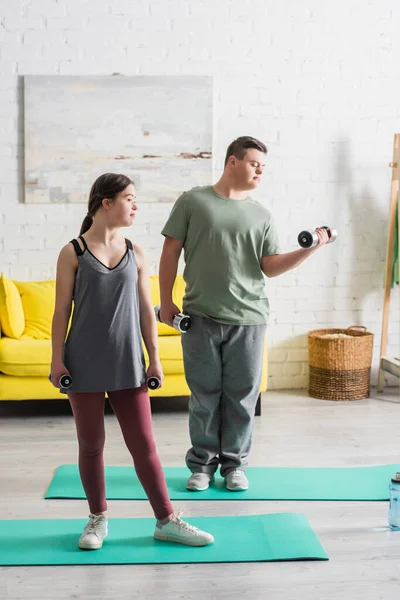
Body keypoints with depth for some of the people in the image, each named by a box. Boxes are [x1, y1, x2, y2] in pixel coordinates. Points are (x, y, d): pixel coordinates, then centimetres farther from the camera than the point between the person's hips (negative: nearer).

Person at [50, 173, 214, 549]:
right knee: (91, 445, 8)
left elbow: (145, 310, 8)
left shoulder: (135, 254, 6)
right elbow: (62, 310, -2)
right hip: (85, 364, -2)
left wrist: (154, 359, 5)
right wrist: (57, 360, -5)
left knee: (144, 444, 4)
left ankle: (166, 521, 14)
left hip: (128, 364, 2)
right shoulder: (73, 253, -3)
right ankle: (98, 518, 25)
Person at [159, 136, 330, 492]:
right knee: (204, 395, 6)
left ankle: (235, 464, 22)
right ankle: (202, 463, 21)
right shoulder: (192, 202, 3)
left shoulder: (262, 215, 10)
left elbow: (270, 266, 4)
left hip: (248, 319, 2)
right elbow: (171, 251, 5)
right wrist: (166, 301, 1)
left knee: (242, 396, 7)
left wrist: (309, 249, -9)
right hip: (201, 317, -2)